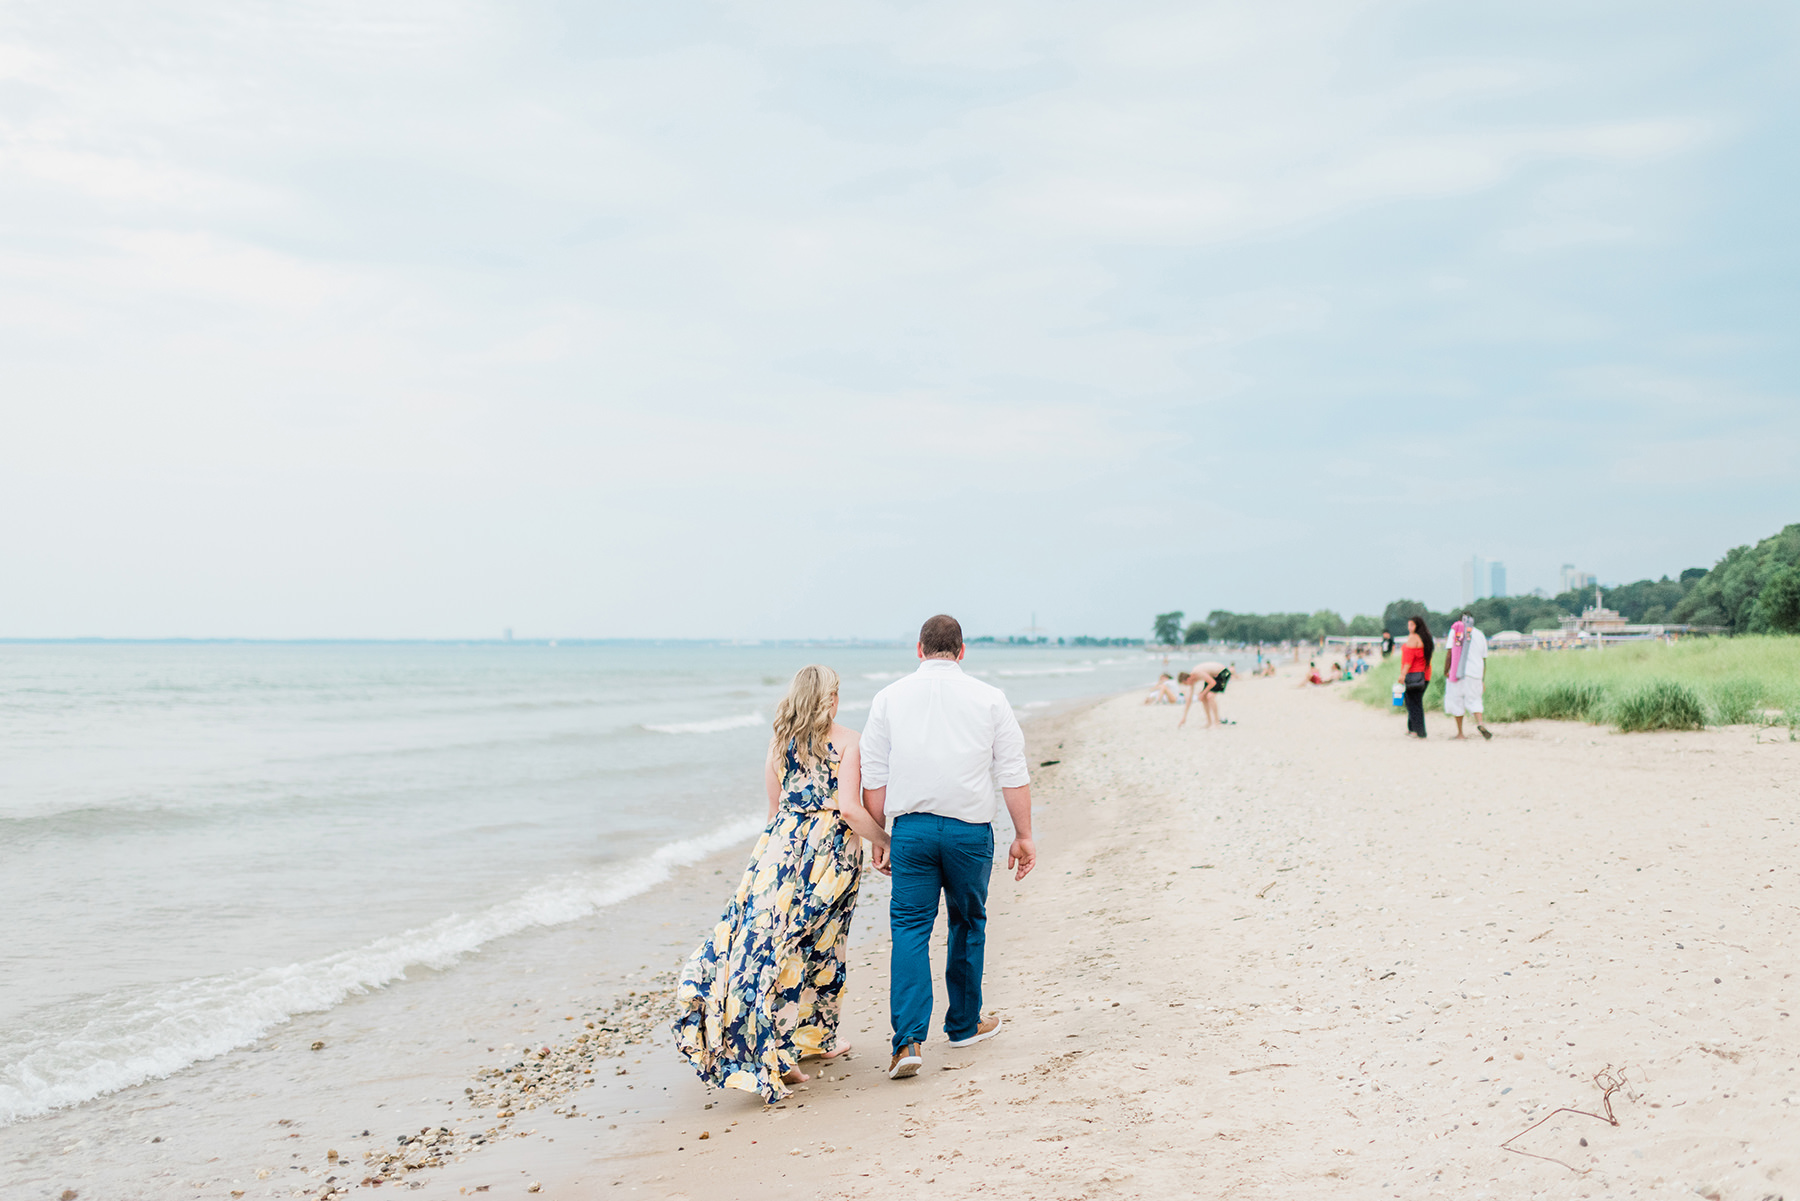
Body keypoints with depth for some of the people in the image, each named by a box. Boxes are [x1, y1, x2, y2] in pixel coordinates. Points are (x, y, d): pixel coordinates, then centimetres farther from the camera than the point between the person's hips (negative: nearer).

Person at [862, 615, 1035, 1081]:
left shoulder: (890, 697, 5)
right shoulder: (989, 698, 3)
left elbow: (873, 777, 4)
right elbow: (1013, 774, 2)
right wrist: (1024, 835, 8)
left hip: (911, 828, 0)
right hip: (970, 828, 0)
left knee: (910, 928, 2)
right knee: (968, 924, 17)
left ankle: (909, 1040, -11)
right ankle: (964, 1024, 31)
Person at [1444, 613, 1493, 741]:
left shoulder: (1455, 630, 4)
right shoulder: (1480, 635, 13)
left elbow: (1450, 652, -3)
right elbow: (1484, 659, 14)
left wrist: (1446, 671, 2)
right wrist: (1482, 680, 18)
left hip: (1457, 672, -2)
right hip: (1475, 673, 2)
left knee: (1457, 701, 6)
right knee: (1474, 701, 6)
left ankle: (1460, 733, 7)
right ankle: (1480, 723, -22)